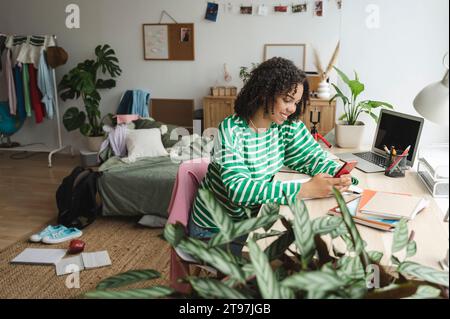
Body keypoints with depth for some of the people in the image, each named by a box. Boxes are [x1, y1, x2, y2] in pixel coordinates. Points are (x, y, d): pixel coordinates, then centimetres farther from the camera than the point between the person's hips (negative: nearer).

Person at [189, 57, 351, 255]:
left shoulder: (288, 126, -5)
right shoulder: (232, 131, -23)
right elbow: (239, 188, -34)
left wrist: (338, 174, -25)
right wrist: (305, 190, -38)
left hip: (253, 218, 6)